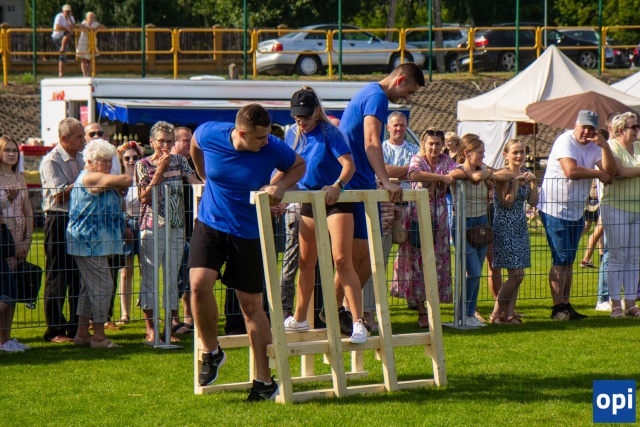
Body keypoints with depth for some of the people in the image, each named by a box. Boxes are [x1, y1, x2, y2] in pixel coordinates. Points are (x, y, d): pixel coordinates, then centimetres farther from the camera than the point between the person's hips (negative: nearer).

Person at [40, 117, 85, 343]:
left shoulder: (80, 159, 14)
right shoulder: (51, 161, -9)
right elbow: (60, 194, -16)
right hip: (59, 221, -7)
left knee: (79, 276, 9)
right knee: (57, 278, -2)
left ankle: (76, 327, 17)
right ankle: (55, 331, 2)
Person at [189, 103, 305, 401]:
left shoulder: (272, 149, -17)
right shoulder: (209, 134, -14)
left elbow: (299, 166, 4)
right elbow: (194, 145, 12)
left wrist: (281, 186, -16)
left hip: (247, 233, -1)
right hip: (210, 223, 1)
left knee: (251, 304, 3)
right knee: (199, 284, -20)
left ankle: (264, 380, 12)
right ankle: (211, 352, 5)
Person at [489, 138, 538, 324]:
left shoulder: (524, 174, 10)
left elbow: (533, 201, 6)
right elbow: (506, 202, -18)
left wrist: (532, 182, -7)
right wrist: (516, 182, -21)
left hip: (520, 228, 7)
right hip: (504, 228, -7)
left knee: (518, 275, 4)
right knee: (515, 274, -11)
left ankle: (509, 313, 8)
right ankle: (496, 313, -2)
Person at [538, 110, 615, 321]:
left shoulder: (593, 146, 8)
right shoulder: (565, 141, -14)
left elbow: (610, 170, -4)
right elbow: (570, 170, -28)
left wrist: (604, 145, -15)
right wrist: (597, 173, -15)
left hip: (576, 211, 8)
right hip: (555, 209, -8)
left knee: (569, 260, 10)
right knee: (560, 260, -7)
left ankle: (566, 305, 14)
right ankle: (558, 307, -4)